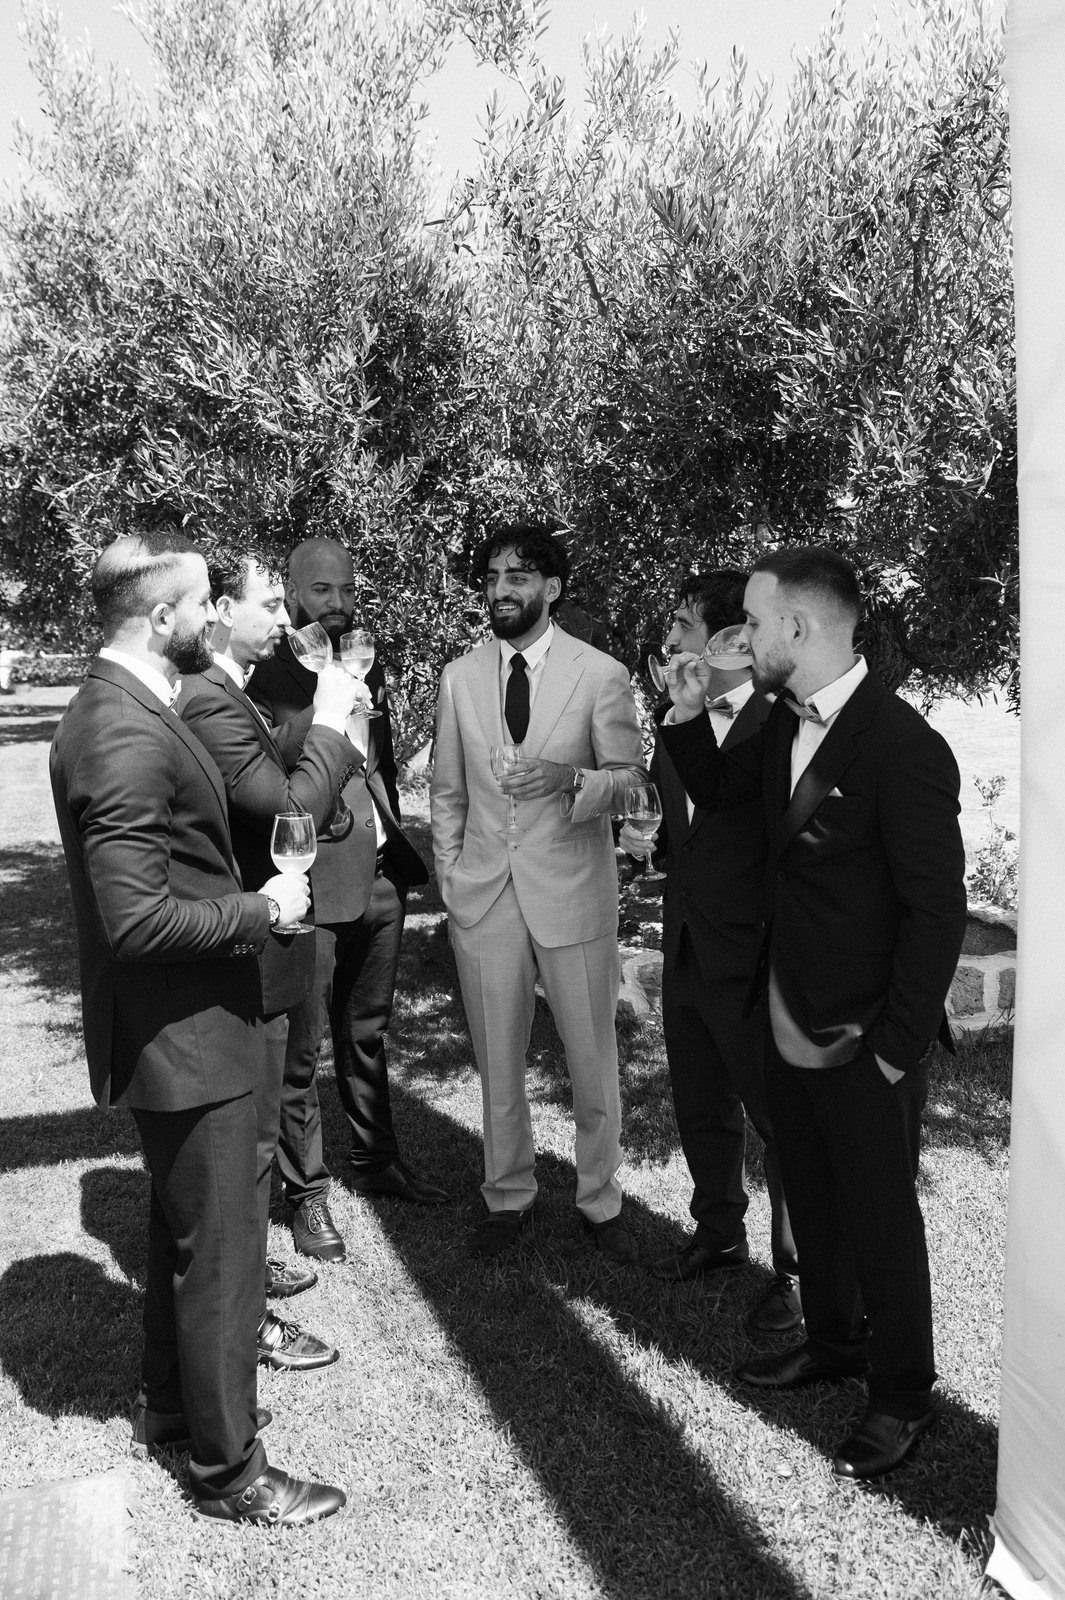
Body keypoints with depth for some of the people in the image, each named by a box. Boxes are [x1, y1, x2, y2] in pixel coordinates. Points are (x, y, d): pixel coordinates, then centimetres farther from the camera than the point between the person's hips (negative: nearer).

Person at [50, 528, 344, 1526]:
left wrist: (250, 895, 10)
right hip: (183, 1036, -11)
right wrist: (261, 909, -18)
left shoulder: (117, 708, 7)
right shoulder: (128, 736, -26)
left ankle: (168, 1404, 45)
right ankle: (228, 1470, 23)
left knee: (182, 1229, 25)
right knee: (219, 1253, 5)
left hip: (180, 1023, 11)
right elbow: (138, 917, -30)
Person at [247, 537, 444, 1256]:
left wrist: (398, 847, 16)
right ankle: (307, 1192, 21)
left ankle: (378, 1161, 38)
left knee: (368, 1035, 21)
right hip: (308, 885, -7)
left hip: (380, 879, 7)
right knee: (300, 1049, 5)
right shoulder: (267, 676, -11)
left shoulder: (370, 669, 11)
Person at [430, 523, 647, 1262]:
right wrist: (450, 877, 6)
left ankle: (601, 1200, 27)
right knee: (497, 1061, 13)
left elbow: (630, 777, -1)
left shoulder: (602, 674, -4)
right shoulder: (459, 677, 6)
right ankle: (508, 1196, 32)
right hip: (484, 894, 3)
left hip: (572, 891, -2)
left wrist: (572, 779, -21)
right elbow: (448, 792, 12)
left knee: (593, 1058, 8)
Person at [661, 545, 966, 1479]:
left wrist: (895, 1047, -18)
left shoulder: (903, 746, -22)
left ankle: (902, 1395, 33)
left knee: (880, 1216, 11)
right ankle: (835, 1341, 46)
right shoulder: (783, 727, 2)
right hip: (791, 1030, 7)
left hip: (864, 1048, -7)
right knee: (813, 1201, 23)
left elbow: (938, 910, -20)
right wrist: (688, 715, 2)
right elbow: (717, 793, 19)